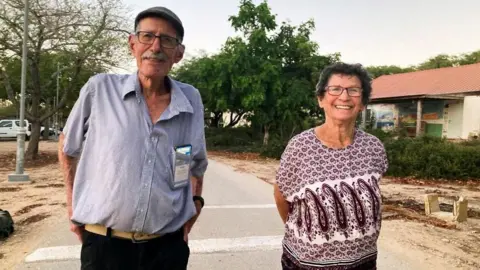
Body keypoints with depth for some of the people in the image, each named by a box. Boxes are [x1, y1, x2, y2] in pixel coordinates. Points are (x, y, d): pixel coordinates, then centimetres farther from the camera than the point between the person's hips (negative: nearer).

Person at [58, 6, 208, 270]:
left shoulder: (191, 99, 0)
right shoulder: (99, 89, -6)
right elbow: (68, 147, 9)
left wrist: (196, 200, 6)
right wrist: (73, 204, 8)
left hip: (169, 247, 2)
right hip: (103, 246, -2)